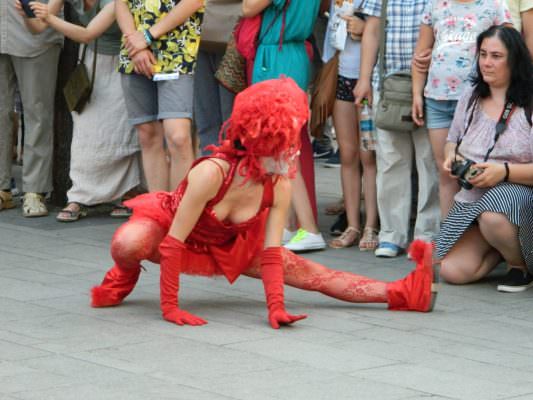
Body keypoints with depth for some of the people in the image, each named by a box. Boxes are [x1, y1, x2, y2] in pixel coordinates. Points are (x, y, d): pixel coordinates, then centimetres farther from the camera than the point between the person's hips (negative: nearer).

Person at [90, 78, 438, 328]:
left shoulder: (279, 187, -21)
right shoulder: (212, 172, -38)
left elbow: (271, 253, -16)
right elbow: (174, 242, -35)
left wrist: (276, 307, -27)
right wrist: (170, 307, -34)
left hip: (229, 245, 5)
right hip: (165, 225, -5)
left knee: (310, 274, -4)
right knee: (129, 244, -39)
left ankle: (402, 293, -3)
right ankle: (125, 275, -4)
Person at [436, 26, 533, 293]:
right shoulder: (471, 97, 8)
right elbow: (452, 140, 24)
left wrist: (505, 171, -26)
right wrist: (451, 157, 1)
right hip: (473, 200, 6)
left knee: (492, 217, -41)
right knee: (452, 271, -12)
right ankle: (504, 247, 20)